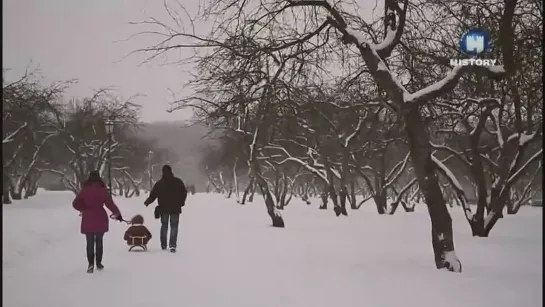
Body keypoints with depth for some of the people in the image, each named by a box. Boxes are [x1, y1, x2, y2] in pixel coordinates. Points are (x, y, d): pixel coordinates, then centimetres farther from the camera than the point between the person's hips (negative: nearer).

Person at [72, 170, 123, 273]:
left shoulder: (84, 190, -1)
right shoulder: (102, 189, -7)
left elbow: (75, 204, 2)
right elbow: (109, 203, -11)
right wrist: (117, 213, -1)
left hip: (88, 219, 1)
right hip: (100, 218, -1)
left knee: (90, 242, 3)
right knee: (99, 241, 12)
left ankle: (91, 264, -10)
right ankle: (98, 263, 16)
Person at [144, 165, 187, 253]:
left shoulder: (159, 183, -3)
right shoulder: (178, 181, -4)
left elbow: (152, 195, -3)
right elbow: (184, 193, 0)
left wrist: (147, 202, 12)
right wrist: (181, 202, 13)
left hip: (163, 209, 1)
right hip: (175, 209, -1)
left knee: (164, 226, 16)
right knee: (174, 226, 3)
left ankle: (163, 245, 17)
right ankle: (172, 245, -10)